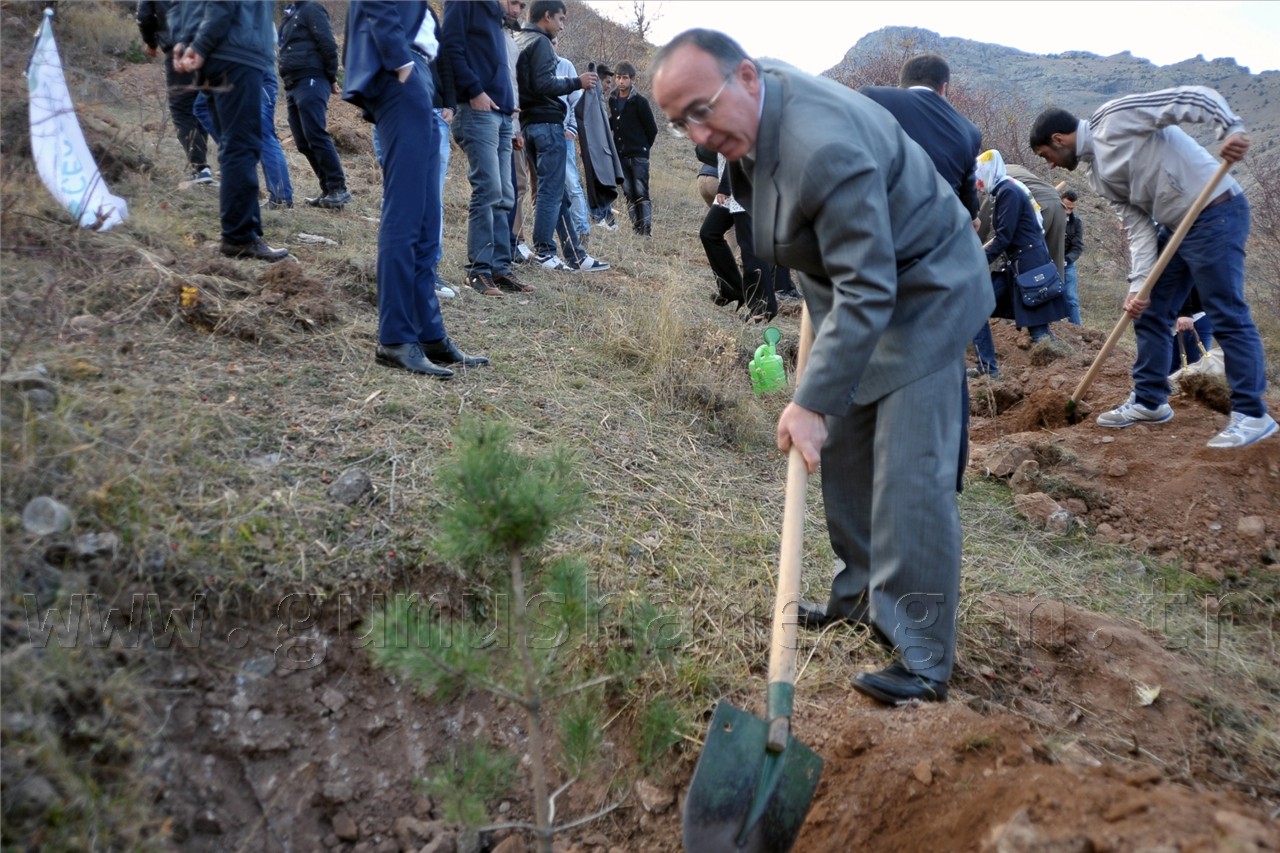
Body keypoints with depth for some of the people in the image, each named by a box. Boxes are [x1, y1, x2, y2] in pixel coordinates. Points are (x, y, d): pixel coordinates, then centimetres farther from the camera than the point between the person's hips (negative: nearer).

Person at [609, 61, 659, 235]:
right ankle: (637, 229, 8)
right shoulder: (612, 100, 8)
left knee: (641, 193, -9)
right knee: (629, 195, 5)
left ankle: (647, 230, -10)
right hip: (621, 155, 5)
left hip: (638, 155, -5)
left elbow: (652, 129, -3)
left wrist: (644, 147, 4)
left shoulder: (639, 101, -7)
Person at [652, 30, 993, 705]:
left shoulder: (825, 150, -35)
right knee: (842, 453, 14)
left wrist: (813, 402, -34)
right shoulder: (751, 108, -5)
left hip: (919, 296, -9)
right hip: (855, 285, 10)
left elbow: (868, 290, -34)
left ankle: (924, 659, -4)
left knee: (909, 476, -12)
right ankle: (862, 594, 29)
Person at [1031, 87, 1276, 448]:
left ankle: (1252, 414, 2)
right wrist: (1139, 283, -4)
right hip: (1175, 227, 9)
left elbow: (1192, 97, -15)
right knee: (1148, 313, 12)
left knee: (1228, 316, -6)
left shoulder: (1116, 117, -11)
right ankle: (1149, 401, 25)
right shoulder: (1099, 175, 12)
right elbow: (1138, 226, 6)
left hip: (1216, 214, -9)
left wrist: (1232, 128, -31)